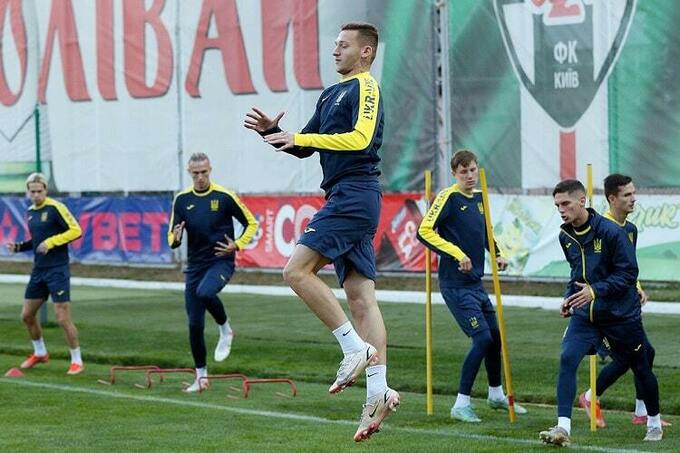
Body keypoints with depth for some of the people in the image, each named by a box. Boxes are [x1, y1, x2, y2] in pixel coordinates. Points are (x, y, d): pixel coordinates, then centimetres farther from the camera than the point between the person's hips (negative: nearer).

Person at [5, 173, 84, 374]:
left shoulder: (55, 208, -11)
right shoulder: (31, 211, 12)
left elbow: (75, 230, -17)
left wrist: (51, 242, -23)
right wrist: (18, 247, 8)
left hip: (57, 269, -8)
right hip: (39, 270, 8)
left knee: (62, 318, -10)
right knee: (27, 315, 11)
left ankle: (77, 361, 3)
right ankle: (40, 353, 32)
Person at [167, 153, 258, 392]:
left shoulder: (224, 196, -6)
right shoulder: (182, 200, 4)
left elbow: (251, 224, 3)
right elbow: (172, 238, 8)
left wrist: (236, 245, -11)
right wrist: (175, 239, -15)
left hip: (221, 262, -4)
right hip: (195, 265, 4)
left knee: (205, 293, -35)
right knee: (194, 323, 1)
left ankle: (225, 329, -7)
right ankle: (201, 375, 14)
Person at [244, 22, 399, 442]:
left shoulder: (365, 88, -5)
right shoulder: (332, 93, 23)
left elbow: (360, 138, -20)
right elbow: (304, 148, 27)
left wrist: (302, 137, -16)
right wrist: (273, 130, 10)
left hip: (354, 194, -9)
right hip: (347, 198, 9)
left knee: (298, 270, -16)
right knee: (361, 298, 2)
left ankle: (356, 348, -14)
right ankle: (379, 391, -2)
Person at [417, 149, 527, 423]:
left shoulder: (479, 197, 11)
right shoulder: (449, 197, -12)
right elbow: (425, 231, -21)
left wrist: (497, 255, 11)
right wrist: (457, 254, -27)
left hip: (476, 282, 8)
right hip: (455, 284, -8)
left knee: (495, 336, 16)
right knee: (482, 338, -14)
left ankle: (496, 395, 37)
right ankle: (461, 405, -7)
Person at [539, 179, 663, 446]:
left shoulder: (611, 232, -19)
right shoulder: (565, 236, 1)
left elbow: (628, 273, -18)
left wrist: (595, 291, -28)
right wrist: (570, 297, 2)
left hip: (621, 314, -4)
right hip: (585, 314, 4)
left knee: (640, 368, 13)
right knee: (567, 359, -20)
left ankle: (654, 422, 37)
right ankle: (563, 428, -24)